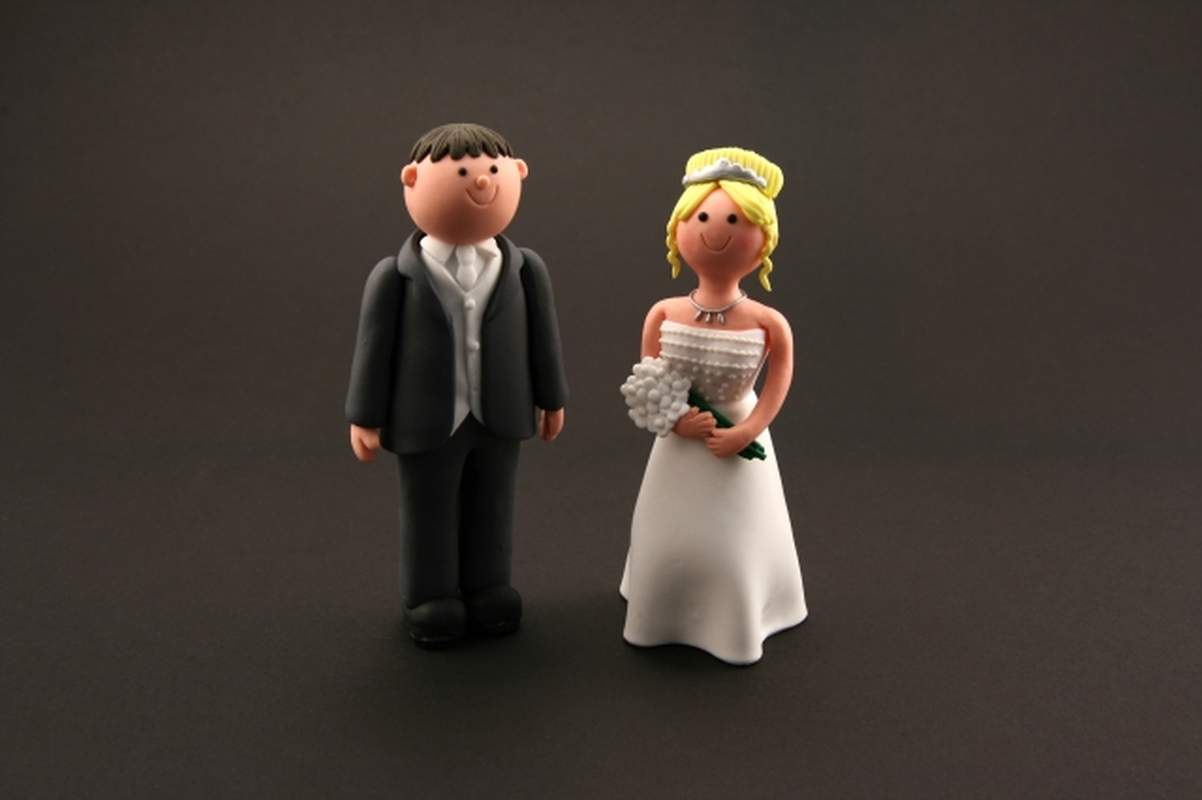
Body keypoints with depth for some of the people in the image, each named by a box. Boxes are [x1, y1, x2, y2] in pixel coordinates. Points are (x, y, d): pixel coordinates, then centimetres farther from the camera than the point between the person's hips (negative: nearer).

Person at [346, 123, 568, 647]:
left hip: (498, 418, 3)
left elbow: (542, 335, 5)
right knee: (429, 513, 12)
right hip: (428, 421, -3)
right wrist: (366, 418, -6)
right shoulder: (396, 276, -13)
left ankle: (486, 588, 37)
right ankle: (430, 599, 30)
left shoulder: (524, 268, -5)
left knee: (491, 510, 17)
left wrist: (551, 398, 10)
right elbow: (375, 346, -8)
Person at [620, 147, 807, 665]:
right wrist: (674, 420, -18)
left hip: (739, 446, -2)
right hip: (680, 446, 2)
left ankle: (735, 628, 32)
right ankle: (662, 621, 38)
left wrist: (746, 431, -15)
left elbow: (780, 380, -7)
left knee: (734, 545, 10)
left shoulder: (767, 323, -17)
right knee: (672, 543, 15)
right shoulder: (664, 314, -12)